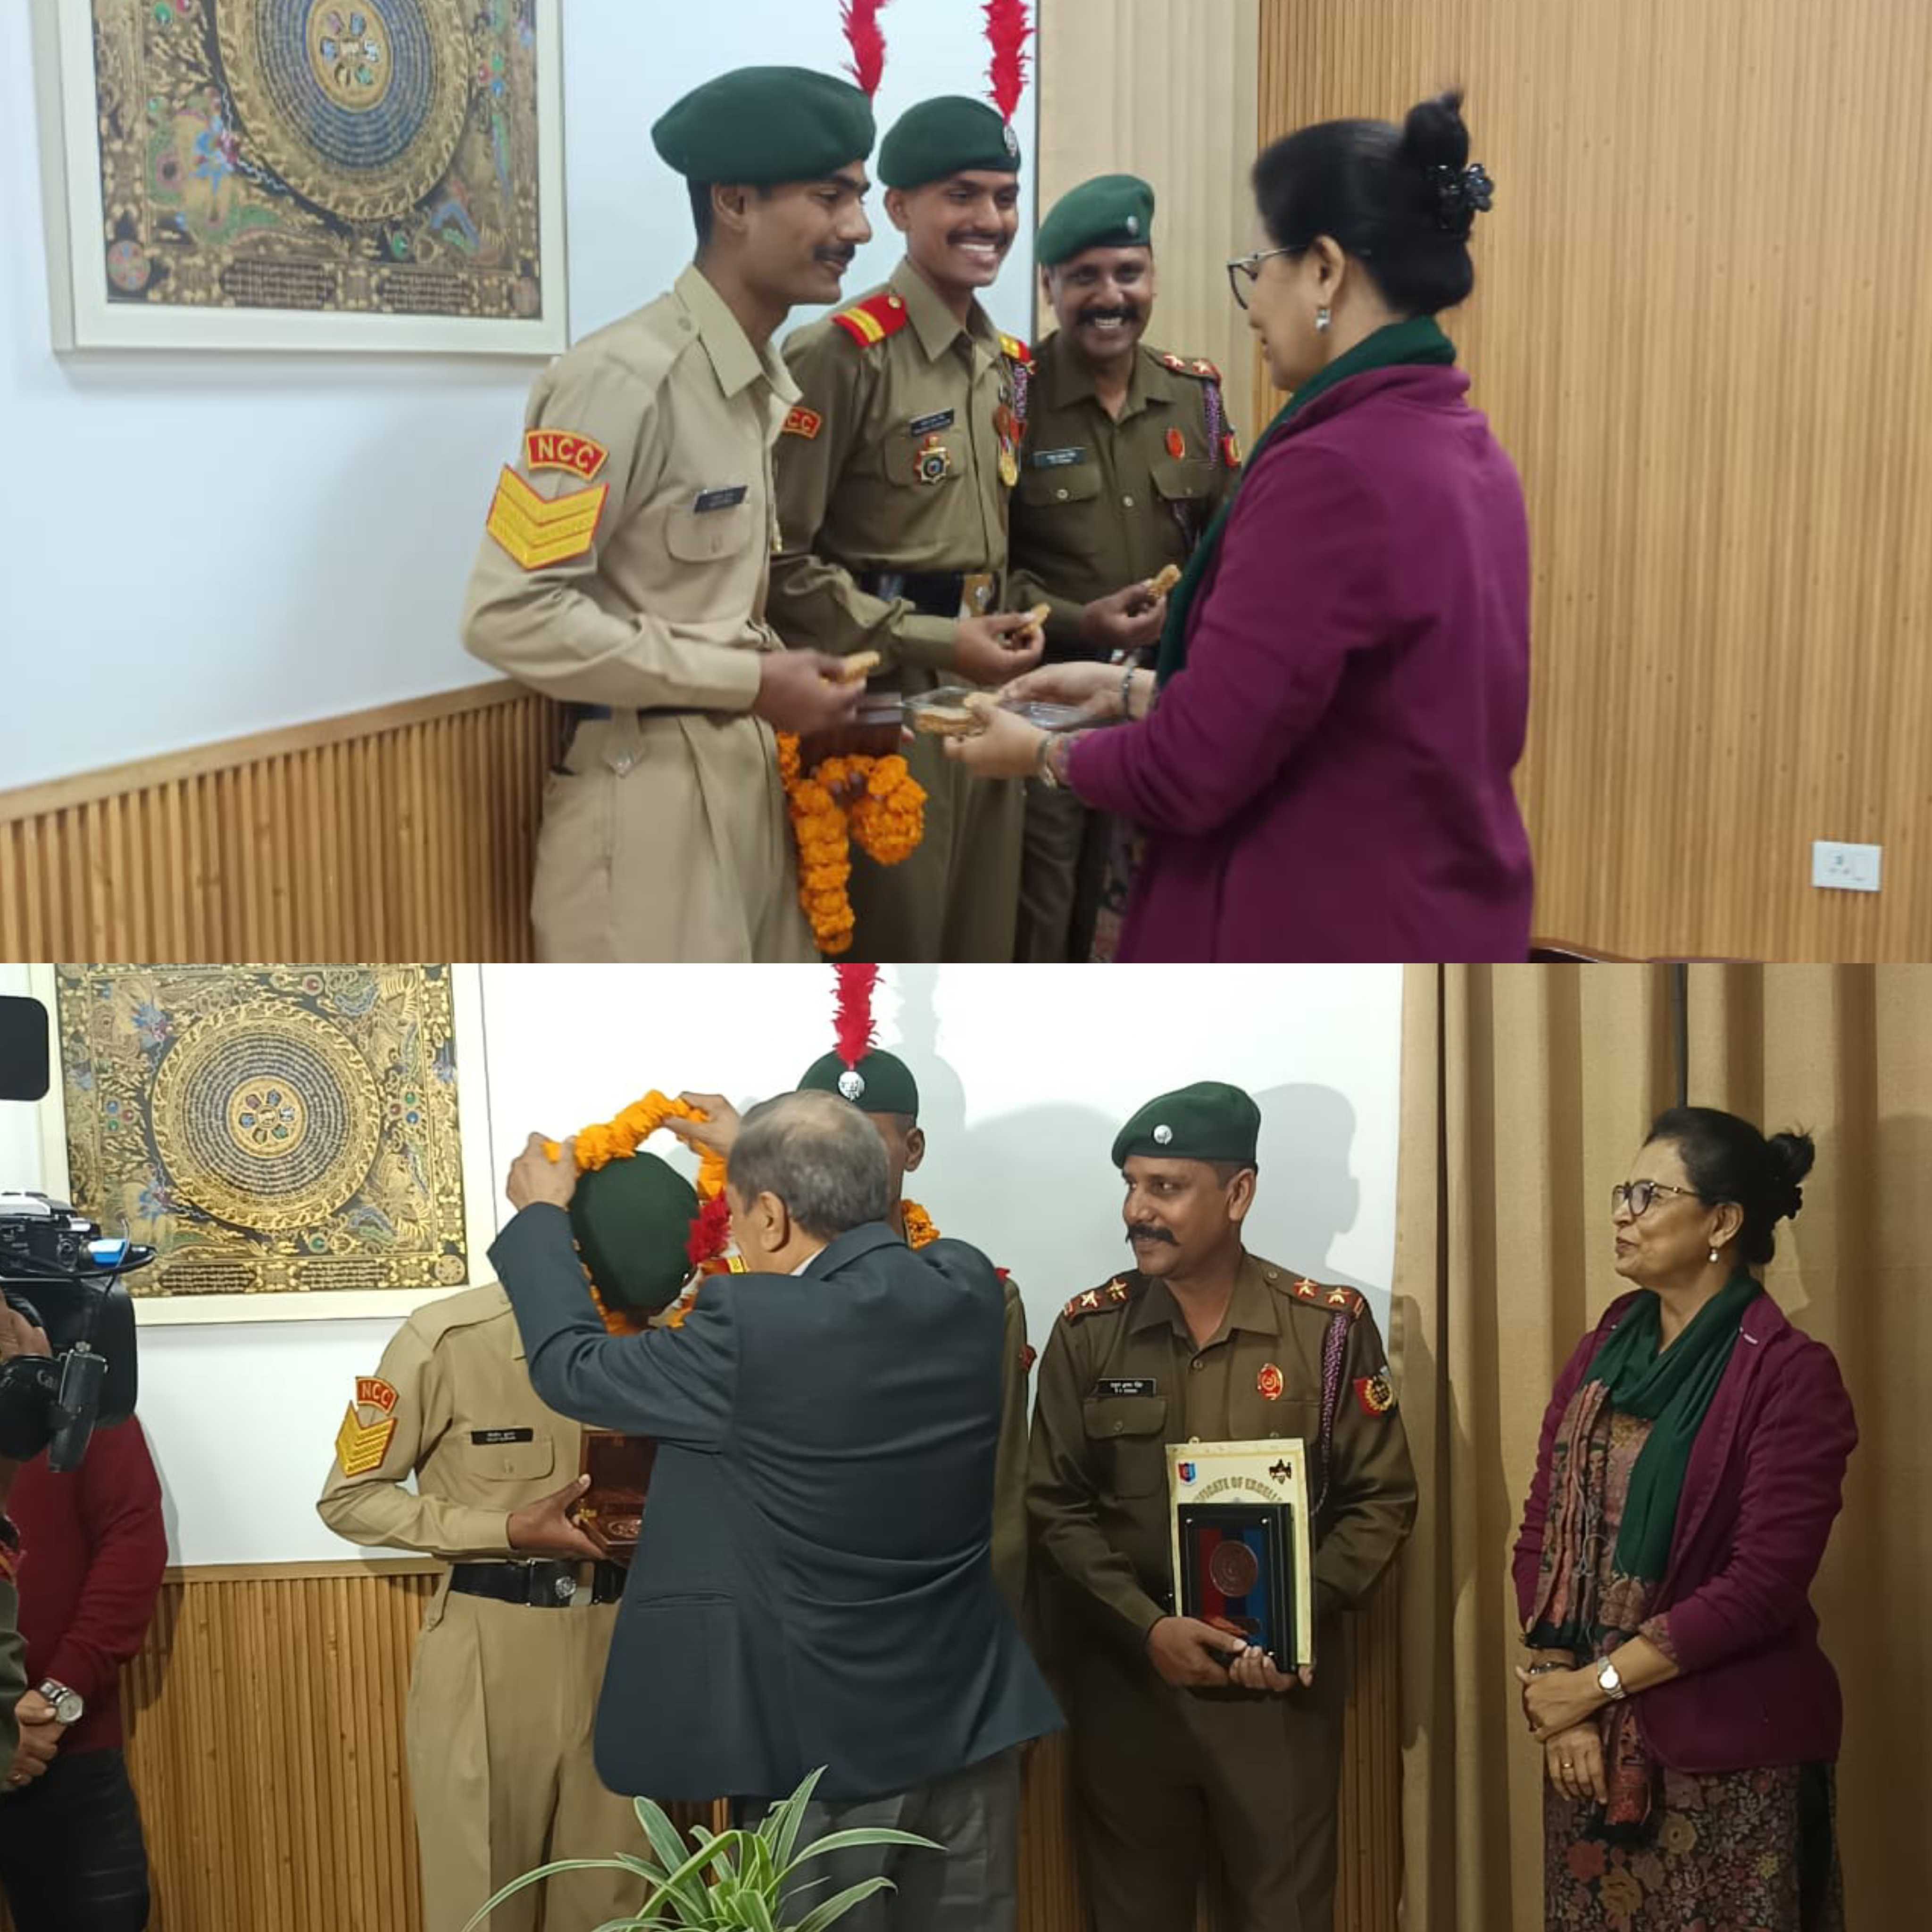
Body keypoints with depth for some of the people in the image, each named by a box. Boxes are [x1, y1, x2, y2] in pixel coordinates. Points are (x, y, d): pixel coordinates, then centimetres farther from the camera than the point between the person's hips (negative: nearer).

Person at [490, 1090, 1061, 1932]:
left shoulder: (749, 1332, -23)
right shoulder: (969, 1288, -6)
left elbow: (570, 1368, -7)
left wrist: (543, 1215, 8)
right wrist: (755, 1154, 27)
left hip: (826, 1740, -5)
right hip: (969, 1721, 5)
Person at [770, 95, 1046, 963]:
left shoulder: (1009, 365, 12)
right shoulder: (840, 353, -13)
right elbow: (780, 562, -16)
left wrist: (1009, 630, 5)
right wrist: (934, 642, -18)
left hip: (986, 695, 8)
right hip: (885, 702, -7)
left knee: (983, 946, 15)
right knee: (888, 952, 2)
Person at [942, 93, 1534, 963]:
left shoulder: (1330, 471, -22)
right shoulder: (1473, 455, 6)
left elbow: (1193, 772, -19)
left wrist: (1042, 751, -1)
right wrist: (1130, 690, 15)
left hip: (1324, 936, -9)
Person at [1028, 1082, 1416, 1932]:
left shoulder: (1330, 1326, -3)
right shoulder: (1088, 1330, -1)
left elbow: (1382, 1499, -2)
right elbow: (1055, 1506, -2)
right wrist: (1147, 1628, -14)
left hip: (1281, 1682, -1)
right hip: (1125, 1679, 1)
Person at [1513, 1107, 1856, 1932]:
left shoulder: (1791, 1374, -12)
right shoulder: (1602, 1351, 6)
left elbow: (1763, 1584, -18)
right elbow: (1540, 1533, 4)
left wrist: (1594, 1683, -14)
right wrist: (1559, 1694, -8)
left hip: (1726, 1751, -5)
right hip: (1590, 1737, 5)